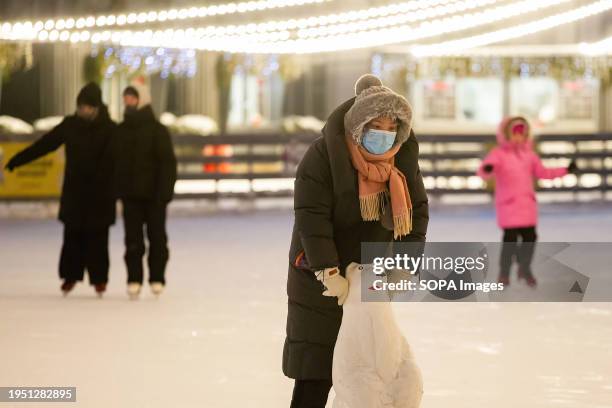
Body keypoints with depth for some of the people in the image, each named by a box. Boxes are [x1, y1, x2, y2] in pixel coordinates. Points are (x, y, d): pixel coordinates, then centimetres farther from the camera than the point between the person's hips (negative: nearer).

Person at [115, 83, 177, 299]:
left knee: (157, 237, 3)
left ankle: (157, 278, 11)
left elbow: (167, 162, -9)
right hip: (130, 194, 4)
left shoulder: (157, 130, -5)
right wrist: (115, 189, 8)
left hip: (153, 194, -4)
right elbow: (114, 161, 14)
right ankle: (134, 279, 4)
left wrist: (164, 191, -15)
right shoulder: (120, 131, 9)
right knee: (133, 239, 1)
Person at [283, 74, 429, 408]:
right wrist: (329, 272, -31)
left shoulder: (402, 159, -5)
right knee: (314, 370, -4)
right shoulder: (324, 154, -20)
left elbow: (417, 211, 3)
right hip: (320, 276, -5)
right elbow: (311, 215, -24)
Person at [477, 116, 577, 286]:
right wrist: (487, 169, -46)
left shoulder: (528, 154, 11)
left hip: (527, 202, 5)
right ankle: (504, 273, 7)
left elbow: (542, 172, 21)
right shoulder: (498, 153, -7)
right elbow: (483, 171, -20)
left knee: (530, 236, 5)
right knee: (510, 237, -10)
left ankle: (524, 269, 27)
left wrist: (566, 170, 15)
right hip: (508, 203, -5)